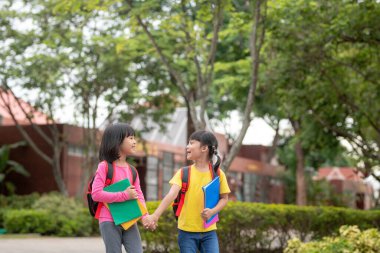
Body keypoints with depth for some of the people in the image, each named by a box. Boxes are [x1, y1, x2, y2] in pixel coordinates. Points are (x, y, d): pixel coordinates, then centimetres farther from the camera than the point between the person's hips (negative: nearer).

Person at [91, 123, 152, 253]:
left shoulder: (132, 170, 10)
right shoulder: (104, 167, -9)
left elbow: (138, 195, 7)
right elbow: (96, 194, -17)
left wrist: (144, 215, -11)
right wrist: (124, 195, -19)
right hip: (109, 222, -5)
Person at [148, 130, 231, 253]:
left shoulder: (218, 174, 0)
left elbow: (224, 198, 7)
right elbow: (171, 195, -15)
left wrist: (212, 211, -13)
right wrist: (155, 215, -29)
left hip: (209, 232, 0)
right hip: (187, 231, 0)